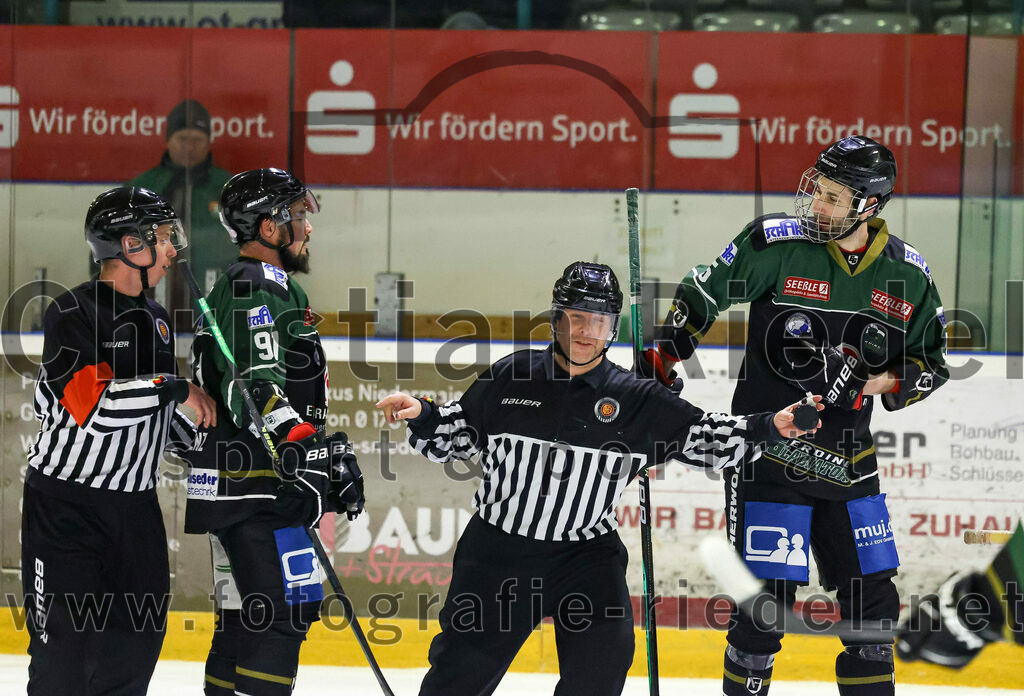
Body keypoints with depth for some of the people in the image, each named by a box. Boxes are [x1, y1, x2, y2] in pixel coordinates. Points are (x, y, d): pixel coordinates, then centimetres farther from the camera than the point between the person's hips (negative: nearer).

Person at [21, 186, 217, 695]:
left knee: (140, 635, 9)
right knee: (65, 640, -6)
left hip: (135, 502, 8)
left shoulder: (155, 318, 13)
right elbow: (93, 404, -28)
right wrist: (174, 388, -23)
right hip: (65, 504, -8)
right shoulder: (73, 313, -14)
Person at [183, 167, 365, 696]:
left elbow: (292, 393, 29)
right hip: (255, 481, -11)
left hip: (233, 485, 11)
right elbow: (255, 385, -24)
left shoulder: (260, 285, 24)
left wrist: (334, 455, 26)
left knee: (244, 614, 12)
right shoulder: (257, 285, -11)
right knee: (287, 608, -14)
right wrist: (303, 449, -32)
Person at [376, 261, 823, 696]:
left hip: (587, 552, 0)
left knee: (605, 654, -18)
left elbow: (703, 438, -3)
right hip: (498, 548, 0)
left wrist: (770, 426, -15)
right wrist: (421, 414, -9)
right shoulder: (511, 377, -1)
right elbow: (457, 435, 9)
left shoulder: (637, 400, -2)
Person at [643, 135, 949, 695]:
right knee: (769, 595, -7)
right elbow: (702, 294, 0)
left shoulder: (908, 275, 1)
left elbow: (930, 360, 11)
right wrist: (663, 355, -8)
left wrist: (886, 384, -7)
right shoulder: (775, 244, -9)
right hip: (766, 451, -4)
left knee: (873, 597, 7)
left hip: (847, 458, 4)